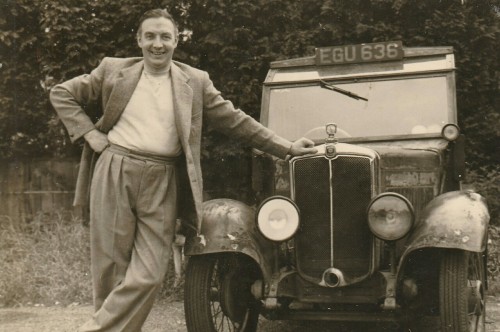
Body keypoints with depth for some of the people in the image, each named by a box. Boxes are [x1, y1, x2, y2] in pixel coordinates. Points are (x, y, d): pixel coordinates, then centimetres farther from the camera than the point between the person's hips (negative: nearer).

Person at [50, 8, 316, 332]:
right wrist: (88, 132, 1)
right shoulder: (113, 69, 8)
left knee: (149, 274, -7)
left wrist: (286, 147, 6)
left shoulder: (195, 81, 9)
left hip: (161, 182, 0)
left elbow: (235, 120, 9)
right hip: (114, 172, 0)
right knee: (110, 265, 4)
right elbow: (62, 93, 13)